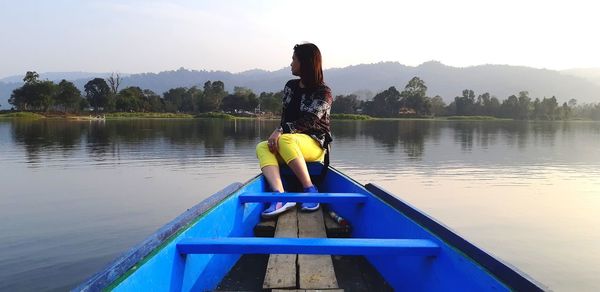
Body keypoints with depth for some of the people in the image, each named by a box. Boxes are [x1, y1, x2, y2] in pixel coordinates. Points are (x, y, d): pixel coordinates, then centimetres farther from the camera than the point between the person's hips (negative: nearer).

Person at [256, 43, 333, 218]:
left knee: (285, 140, -36)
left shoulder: (323, 92, -5)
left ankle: (310, 190, -32)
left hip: (315, 144, -6)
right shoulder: (290, 86, 15)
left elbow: (307, 122, -16)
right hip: (288, 147, 6)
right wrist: (278, 133, -7)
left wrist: (281, 131, -27)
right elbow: (285, 116, 13)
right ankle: (280, 195, -45)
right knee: (262, 147, -23)